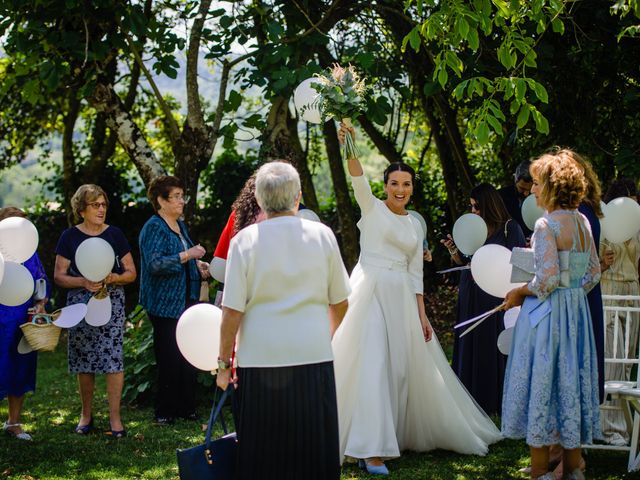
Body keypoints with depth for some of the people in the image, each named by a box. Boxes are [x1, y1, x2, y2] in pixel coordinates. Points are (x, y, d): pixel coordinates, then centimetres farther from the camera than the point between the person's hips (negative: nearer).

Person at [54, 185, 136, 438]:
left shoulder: (115, 234, 6)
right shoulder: (70, 236, 4)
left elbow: (131, 272, 8)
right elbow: (59, 276, 2)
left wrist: (113, 278, -13)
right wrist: (83, 281, -16)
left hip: (112, 303, 0)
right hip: (80, 304, 0)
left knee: (113, 357, -9)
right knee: (84, 361, 5)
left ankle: (115, 418, -3)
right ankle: (86, 414, 21)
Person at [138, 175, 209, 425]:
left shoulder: (180, 225, 15)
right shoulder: (153, 228, -11)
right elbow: (155, 264, -24)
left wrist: (197, 265, 12)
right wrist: (187, 255, -23)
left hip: (186, 301, 8)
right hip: (165, 304, -8)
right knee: (170, 359, -5)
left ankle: (186, 407, 16)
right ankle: (165, 411, 4)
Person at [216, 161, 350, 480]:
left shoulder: (245, 239, -4)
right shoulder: (322, 235, 1)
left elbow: (232, 311, -8)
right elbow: (339, 302, 8)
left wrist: (224, 362, 3)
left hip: (260, 360, -1)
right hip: (315, 356, 1)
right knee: (314, 450, 10)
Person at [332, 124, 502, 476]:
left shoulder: (414, 224, 15)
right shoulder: (372, 208, 1)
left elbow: (416, 273, 14)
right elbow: (359, 179, -19)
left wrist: (422, 315, 8)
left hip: (401, 298, 5)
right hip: (370, 292, -5)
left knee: (405, 367, 8)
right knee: (373, 364, -11)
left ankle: (402, 434, 24)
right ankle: (372, 450, -12)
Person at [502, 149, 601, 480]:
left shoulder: (547, 225, -16)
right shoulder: (583, 223, 7)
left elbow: (547, 279, -21)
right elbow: (594, 272, 11)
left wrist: (518, 293, -6)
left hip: (547, 314, -8)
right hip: (577, 312, 8)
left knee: (541, 383, 0)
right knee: (571, 381, 13)